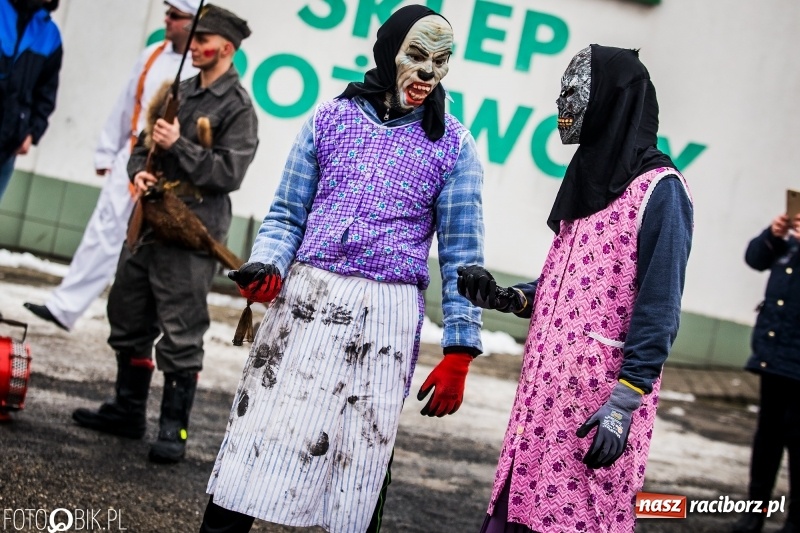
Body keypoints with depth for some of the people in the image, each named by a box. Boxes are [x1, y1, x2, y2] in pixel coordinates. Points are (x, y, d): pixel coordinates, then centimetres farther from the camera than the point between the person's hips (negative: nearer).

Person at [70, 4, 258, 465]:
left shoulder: (238, 108, -8)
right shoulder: (181, 92, 15)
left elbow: (229, 172, -16)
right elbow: (145, 142, 18)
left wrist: (179, 145, -20)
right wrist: (140, 169, -2)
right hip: (150, 221, 8)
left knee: (180, 336, -6)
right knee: (128, 319, 15)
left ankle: (175, 429, 2)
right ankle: (128, 410, 27)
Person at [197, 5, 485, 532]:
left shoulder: (453, 146, 2)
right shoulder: (331, 118, 6)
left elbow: (461, 256, 3)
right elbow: (287, 215, 11)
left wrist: (459, 353, -2)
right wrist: (268, 267, -9)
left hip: (385, 318, -1)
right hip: (304, 299, 1)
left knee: (361, 460, 2)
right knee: (257, 441, -1)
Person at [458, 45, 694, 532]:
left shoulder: (659, 189, -10)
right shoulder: (591, 177, 16)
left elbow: (659, 308, -15)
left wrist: (626, 403, -20)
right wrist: (505, 298, 5)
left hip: (601, 393, -8)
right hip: (548, 383, 8)